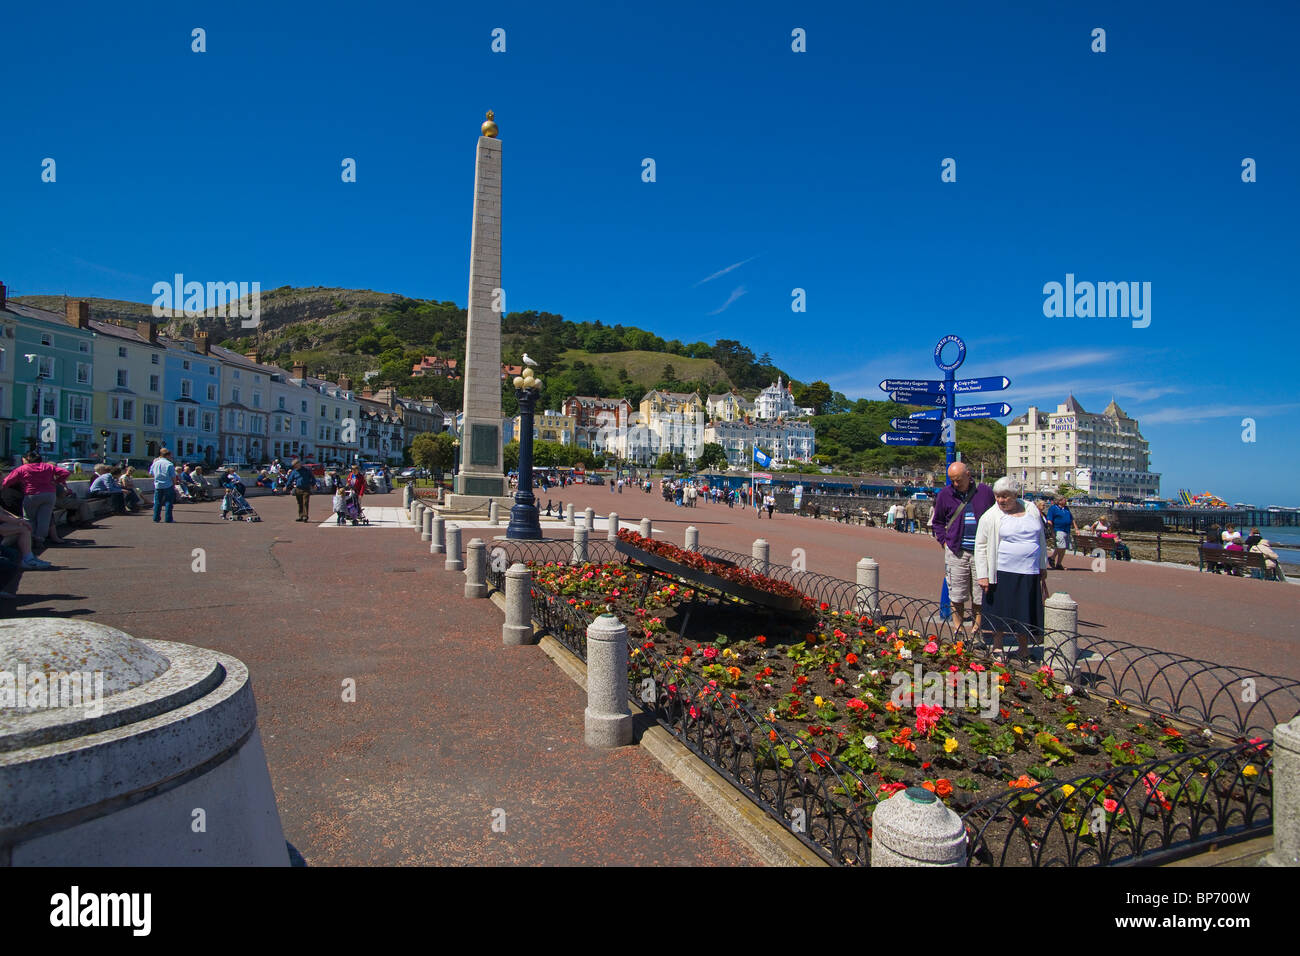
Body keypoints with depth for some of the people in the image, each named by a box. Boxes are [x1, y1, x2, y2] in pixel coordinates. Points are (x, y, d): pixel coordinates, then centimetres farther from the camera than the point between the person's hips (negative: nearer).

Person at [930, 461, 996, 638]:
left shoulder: (985, 492, 4)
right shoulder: (945, 494, 5)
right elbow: (937, 522, 15)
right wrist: (944, 541, 3)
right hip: (956, 552, 0)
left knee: (979, 594, 4)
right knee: (957, 594, 3)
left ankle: (976, 629, 14)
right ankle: (957, 629, 14)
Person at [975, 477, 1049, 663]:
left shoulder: (1031, 510, 8)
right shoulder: (990, 517, -3)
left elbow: (1041, 539, 18)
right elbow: (980, 546, -2)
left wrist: (1043, 566, 18)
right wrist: (982, 575, -8)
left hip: (1030, 573, 3)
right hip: (1002, 573, -3)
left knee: (1025, 612, 9)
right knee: (1000, 611, 4)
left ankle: (1023, 649, 26)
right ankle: (997, 648, 19)